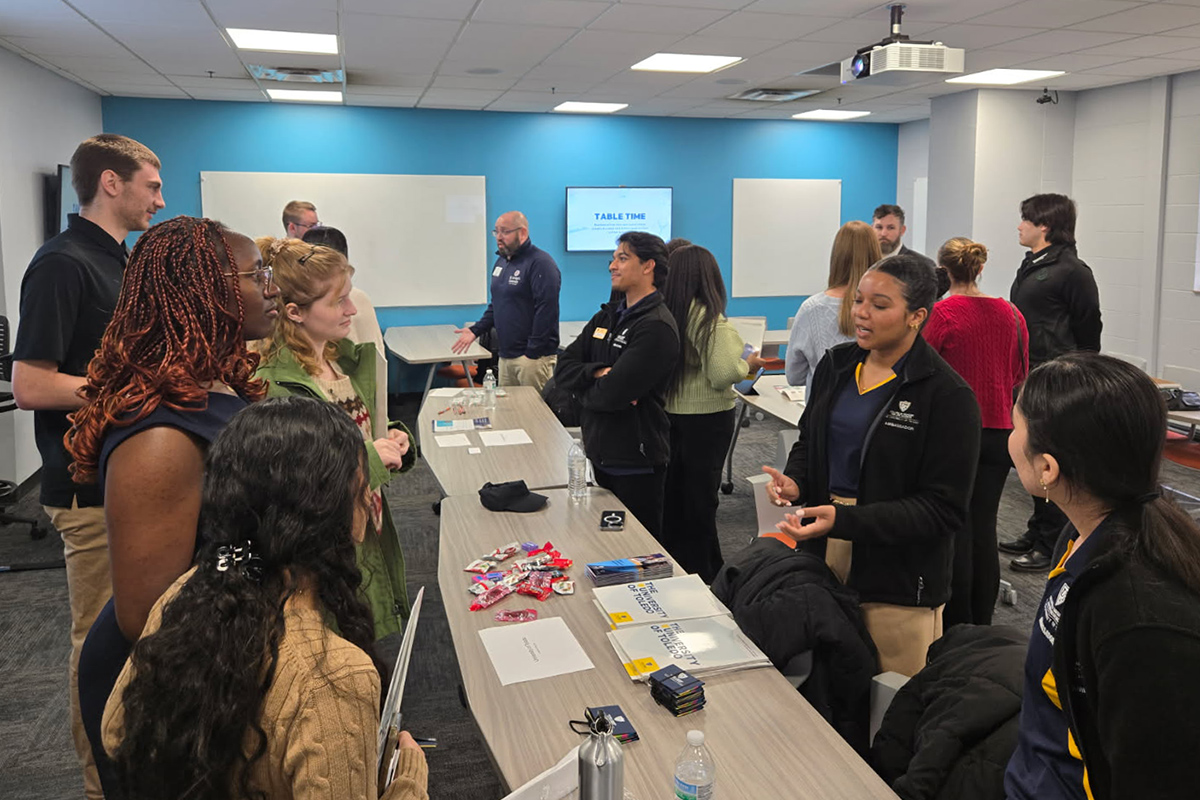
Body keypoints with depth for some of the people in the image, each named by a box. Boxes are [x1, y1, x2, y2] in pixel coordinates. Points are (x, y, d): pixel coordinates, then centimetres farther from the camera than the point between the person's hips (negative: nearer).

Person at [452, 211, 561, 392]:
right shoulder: (501, 262, 17)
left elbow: (546, 311, -19)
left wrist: (532, 353, -20)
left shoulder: (541, 263, -12)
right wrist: (475, 330, 12)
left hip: (533, 357, -9)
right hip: (506, 355, 9)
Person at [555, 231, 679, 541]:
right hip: (601, 454, 8)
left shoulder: (656, 327, -17)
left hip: (635, 462, -8)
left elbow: (613, 394, -25)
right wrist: (597, 373, -16)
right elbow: (563, 368, 4)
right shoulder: (608, 316, 11)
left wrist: (583, 389, -4)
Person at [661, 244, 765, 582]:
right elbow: (724, 374, -27)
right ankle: (702, 571, 17)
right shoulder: (709, 319, -20)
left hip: (670, 412, 6)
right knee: (700, 495, 6)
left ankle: (674, 557, 32)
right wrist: (748, 364, -7)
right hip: (706, 417, -6)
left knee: (675, 491, 18)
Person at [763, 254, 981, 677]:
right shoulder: (835, 365, 4)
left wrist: (844, 520, -25)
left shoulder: (948, 396, -14)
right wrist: (793, 480, -6)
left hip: (898, 579, -5)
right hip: (825, 560, 5)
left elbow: (942, 509, -15)